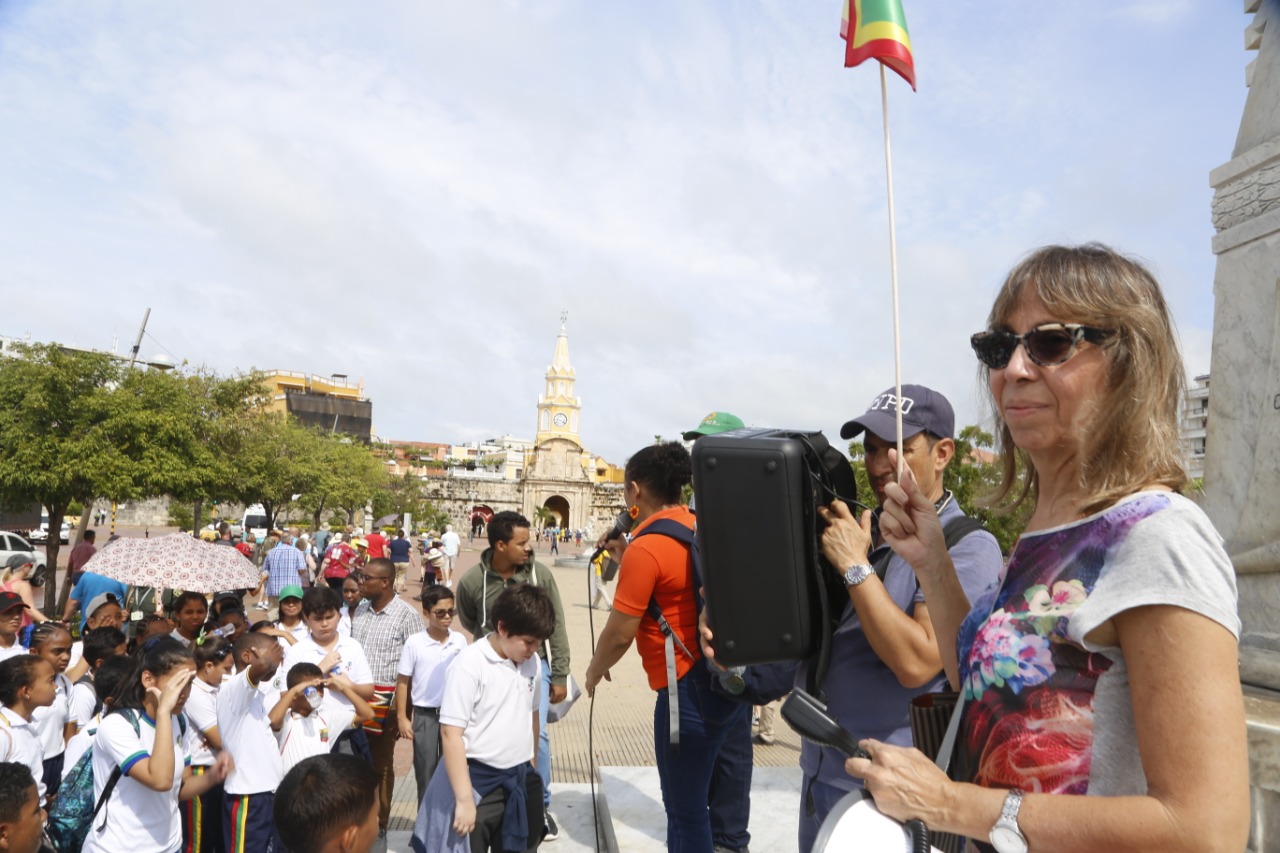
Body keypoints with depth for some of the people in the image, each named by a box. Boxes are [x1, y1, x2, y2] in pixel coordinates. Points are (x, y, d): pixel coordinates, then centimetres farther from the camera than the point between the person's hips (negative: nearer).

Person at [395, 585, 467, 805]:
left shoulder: (460, 641, -2)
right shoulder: (414, 643, -10)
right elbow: (402, 682, -3)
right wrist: (402, 717, -4)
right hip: (424, 715, -2)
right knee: (426, 770, 9)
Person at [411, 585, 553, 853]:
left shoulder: (532, 662, 0)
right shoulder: (470, 665, -18)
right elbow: (451, 734, -19)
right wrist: (465, 799, -20)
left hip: (521, 778, 6)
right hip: (479, 781, -6)